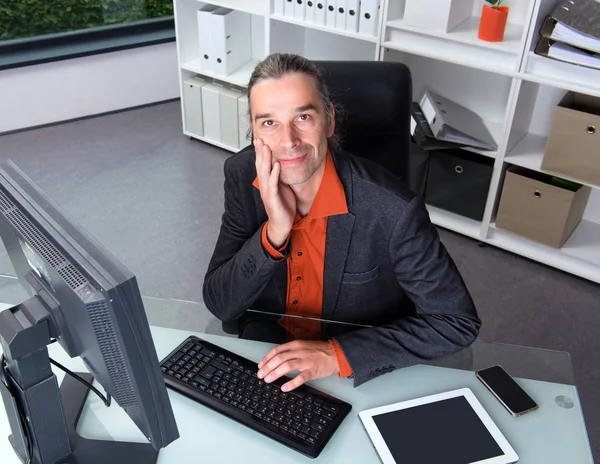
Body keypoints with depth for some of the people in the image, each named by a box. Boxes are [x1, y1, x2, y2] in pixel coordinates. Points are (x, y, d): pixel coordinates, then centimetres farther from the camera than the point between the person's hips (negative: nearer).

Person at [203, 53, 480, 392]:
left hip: (361, 378, -1)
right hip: (263, 360, 2)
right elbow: (220, 304, -10)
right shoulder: (243, 175, -11)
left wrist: (338, 355, -23)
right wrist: (274, 232, -26)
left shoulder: (391, 209, -23)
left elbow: (459, 322, -16)